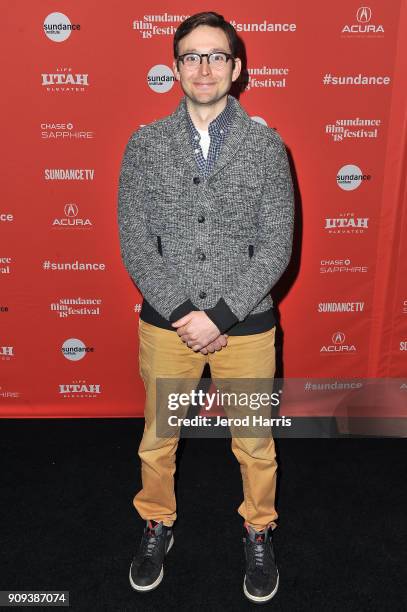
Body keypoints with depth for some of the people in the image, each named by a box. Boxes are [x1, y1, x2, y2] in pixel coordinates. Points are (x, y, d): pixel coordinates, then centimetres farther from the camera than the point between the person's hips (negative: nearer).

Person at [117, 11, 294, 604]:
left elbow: (276, 246, -7)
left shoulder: (266, 145, -3)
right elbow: (134, 245, -4)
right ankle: (158, 524, 45)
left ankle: (258, 532, 42)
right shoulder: (145, 143, -1)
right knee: (158, 437, 18)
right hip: (167, 323, 1)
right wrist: (184, 314, -13)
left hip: (246, 323, 0)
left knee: (255, 442, 15)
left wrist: (220, 315, -16)